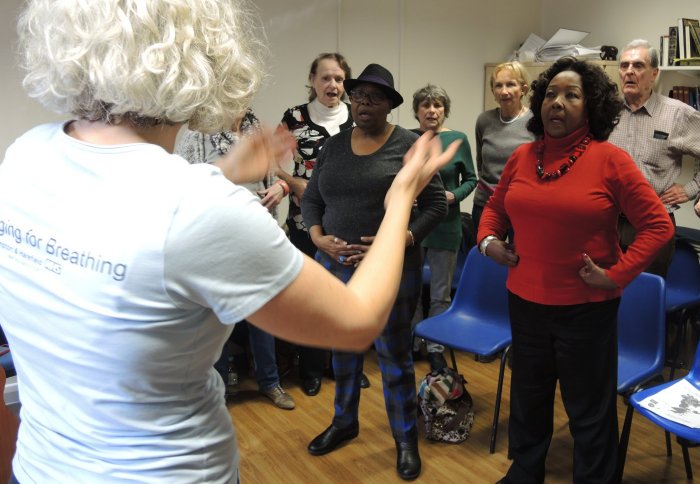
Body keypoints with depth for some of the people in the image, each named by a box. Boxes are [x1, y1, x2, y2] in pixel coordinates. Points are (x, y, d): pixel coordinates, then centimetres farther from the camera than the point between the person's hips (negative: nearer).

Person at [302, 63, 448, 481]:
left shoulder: (409, 145, -6)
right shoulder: (334, 145, 7)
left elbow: (436, 204, -8)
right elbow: (311, 199, 10)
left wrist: (398, 242, -19)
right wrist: (319, 238, -8)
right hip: (337, 265, 5)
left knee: (395, 354, 6)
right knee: (343, 347, 18)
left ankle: (407, 438, 25)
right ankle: (344, 422, 39)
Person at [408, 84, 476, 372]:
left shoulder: (458, 139, -2)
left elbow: (470, 179, 5)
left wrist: (454, 195, -13)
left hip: (446, 226, -1)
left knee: (441, 294, 9)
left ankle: (435, 348, 23)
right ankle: (411, 342, 30)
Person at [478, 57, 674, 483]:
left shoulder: (610, 160, -11)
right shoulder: (522, 157, 2)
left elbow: (658, 224, -8)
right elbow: (496, 206, 19)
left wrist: (618, 276, -14)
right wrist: (488, 238, 1)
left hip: (586, 307, -4)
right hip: (525, 302, 5)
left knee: (589, 409, 11)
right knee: (527, 398, 22)